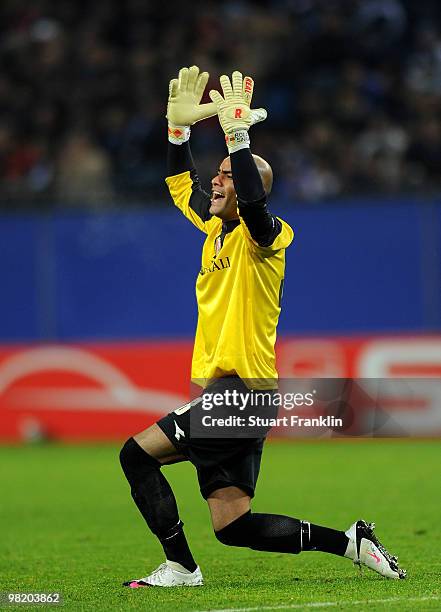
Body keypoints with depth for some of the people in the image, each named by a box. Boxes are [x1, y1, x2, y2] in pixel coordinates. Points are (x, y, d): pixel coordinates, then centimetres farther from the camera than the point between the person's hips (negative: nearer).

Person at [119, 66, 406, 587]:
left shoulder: (265, 236, -9)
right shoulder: (217, 228, 15)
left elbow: (253, 202, -32)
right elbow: (181, 184, 30)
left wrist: (237, 134, -33)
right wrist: (180, 124, 19)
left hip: (241, 391, -9)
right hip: (222, 393, 9)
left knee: (138, 452, -12)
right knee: (234, 526, 3)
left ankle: (180, 565, -7)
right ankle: (349, 542, 7)